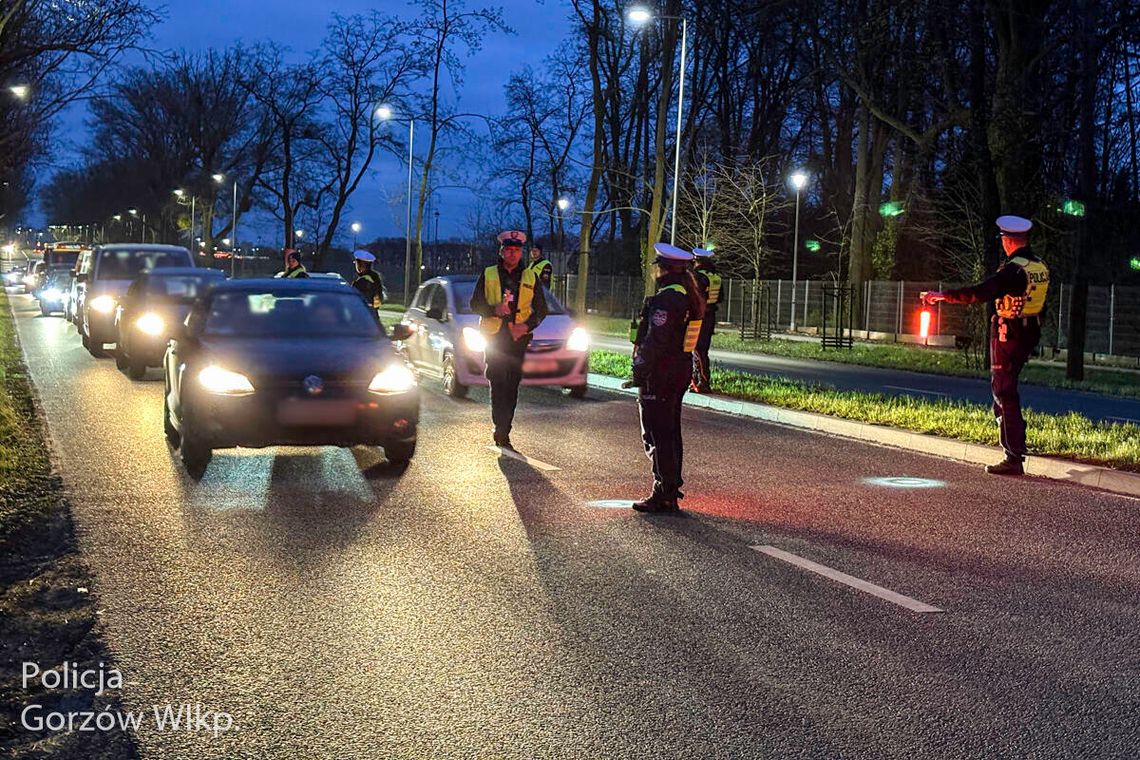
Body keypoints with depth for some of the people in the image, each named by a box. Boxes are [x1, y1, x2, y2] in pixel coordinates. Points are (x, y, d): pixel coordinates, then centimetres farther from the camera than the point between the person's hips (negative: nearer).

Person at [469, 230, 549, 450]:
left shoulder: (531, 277, 13)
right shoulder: (488, 275, 10)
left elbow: (541, 309, 13)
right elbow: (475, 303, 8)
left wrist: (527, 325, -6)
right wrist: (494, 309, -12)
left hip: (519, 337, 1)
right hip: (494, 335, -1)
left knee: (512, 386, 0)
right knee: (498, 384, -11)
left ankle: (503, 432, 5)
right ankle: (501, 430, -12)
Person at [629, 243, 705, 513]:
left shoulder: (666, 299, -20)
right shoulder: (690, 296, 11)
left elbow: (655, 340, -23)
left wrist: (640, 371, -16)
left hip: (661, 373, -10)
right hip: (682, 369, 10)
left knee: (656, 435, -5)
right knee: (671, 431, 17)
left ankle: (664, 496, -3)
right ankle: (672, 488, 24)